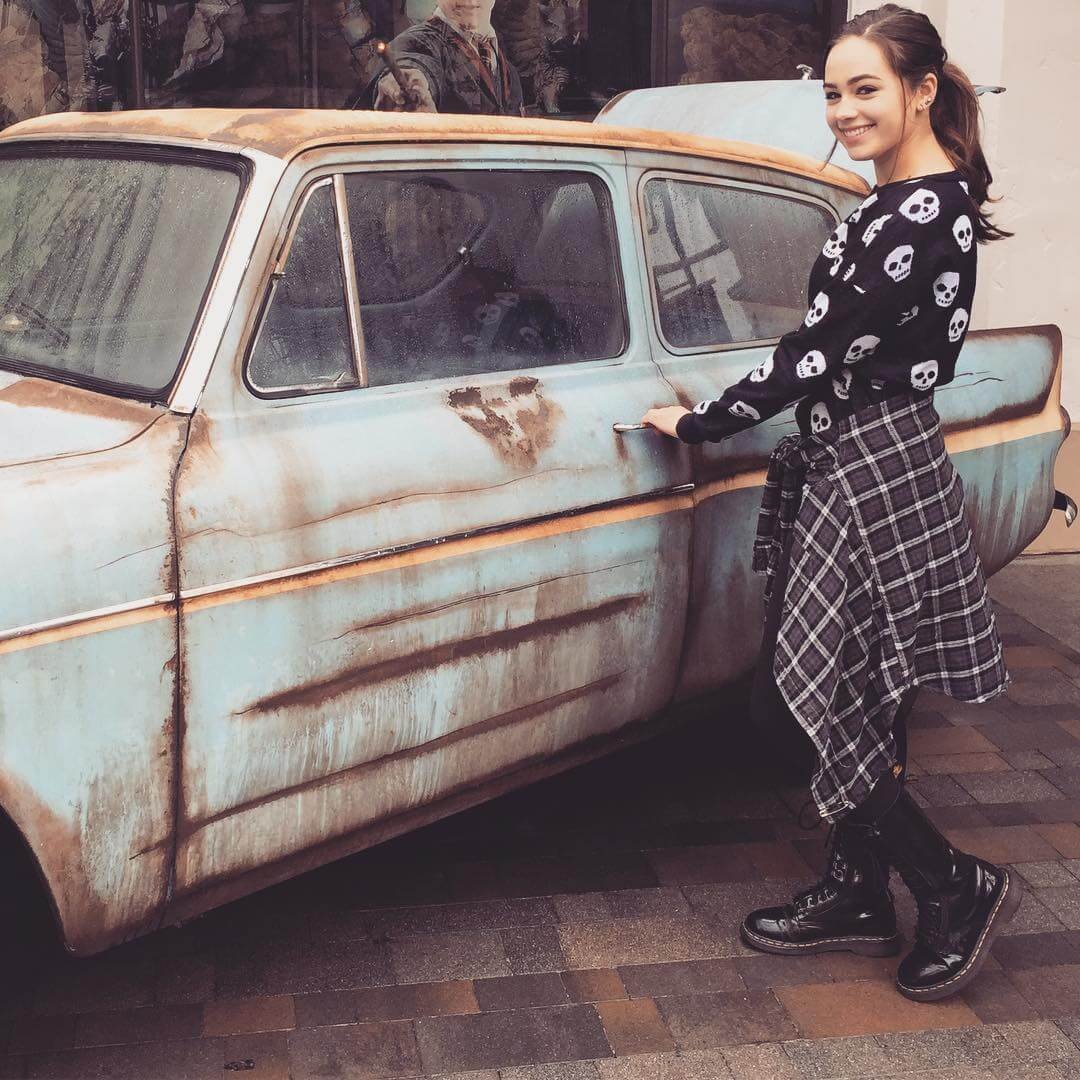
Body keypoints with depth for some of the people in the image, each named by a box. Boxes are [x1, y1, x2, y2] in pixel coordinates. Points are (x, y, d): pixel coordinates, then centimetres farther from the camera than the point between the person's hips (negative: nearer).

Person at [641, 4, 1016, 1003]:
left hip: (871, 473, -10)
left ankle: (957, 886, 12)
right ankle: (859, 896, 27)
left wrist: (702, 424, -12)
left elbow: (827, 348, -20)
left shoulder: (925, 211, -19)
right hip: (859, 460, 10)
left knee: (826, 702, -2)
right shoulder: (914, 200, 12)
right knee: (858, 703, 15)